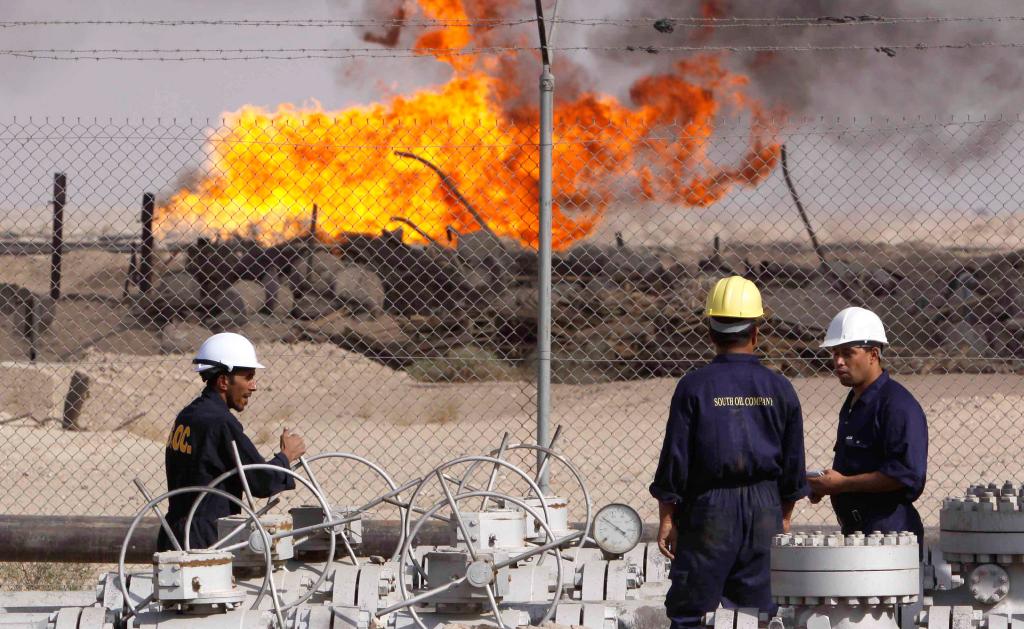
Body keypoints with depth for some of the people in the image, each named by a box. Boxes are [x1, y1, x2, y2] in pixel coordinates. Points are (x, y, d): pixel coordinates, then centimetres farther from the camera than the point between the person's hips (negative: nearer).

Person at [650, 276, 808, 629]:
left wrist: (667, 517, 1)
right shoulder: (779, 389, 3)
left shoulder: (694, 386, -7)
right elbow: (793, 461, 8)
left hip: (710, 510, -3)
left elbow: (675, 456, -6)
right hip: (764, 508, 3)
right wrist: (784, 516, 19)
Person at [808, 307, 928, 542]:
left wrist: (842, 484, -19)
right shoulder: (853, 403, 19)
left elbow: (906, 473, -22)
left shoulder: (898, 405, -13)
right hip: (853, 527, 9)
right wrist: (827, 484, 10)